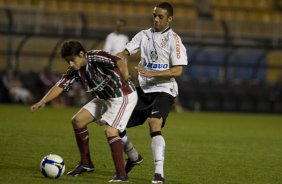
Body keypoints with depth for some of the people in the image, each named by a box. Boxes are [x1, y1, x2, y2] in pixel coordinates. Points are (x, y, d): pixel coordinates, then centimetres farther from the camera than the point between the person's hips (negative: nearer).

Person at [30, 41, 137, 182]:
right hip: (104, 98, 9)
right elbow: (60, 86, -6)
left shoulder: (96, 57, -27)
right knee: (77, 120, 7)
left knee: (109, 131, -24)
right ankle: (86, 164, 17)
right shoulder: (75, 71, -4)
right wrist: (43, 101, -21)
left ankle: (121, 175, -21)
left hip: (124, 96, -9)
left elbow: (120, 62, -42)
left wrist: (125, 80, -60)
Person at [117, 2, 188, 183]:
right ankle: (134, 157, 34)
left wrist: (151, 74, -24)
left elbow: (177, 71, -15)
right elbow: (125, 53, 4)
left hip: (163, 90, -6)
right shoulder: (144, 35, 8)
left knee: (154, 126, -29)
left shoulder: (173, 39, -8)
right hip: (144, 90, 6)